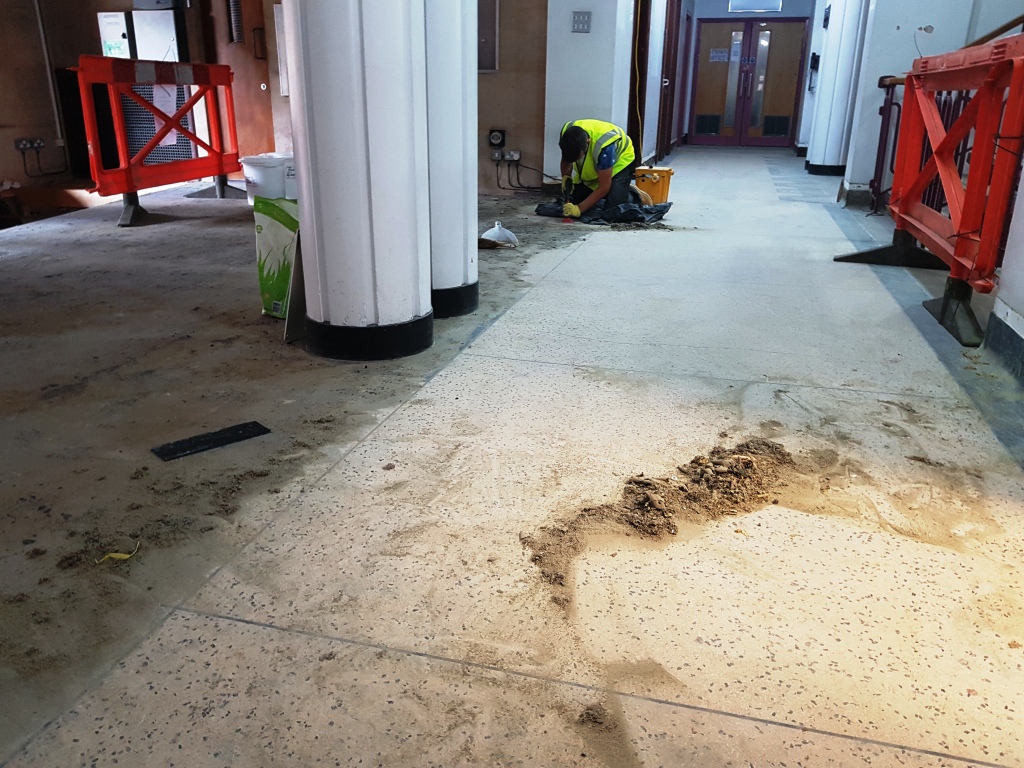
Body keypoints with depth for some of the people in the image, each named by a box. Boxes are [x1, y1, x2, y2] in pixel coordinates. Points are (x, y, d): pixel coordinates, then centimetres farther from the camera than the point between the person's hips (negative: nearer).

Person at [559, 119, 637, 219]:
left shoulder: (603, 145, -43)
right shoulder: (567, 132, -28)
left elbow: (604, 187, -35)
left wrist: (579, 209, -40)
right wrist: (566, 177, -25)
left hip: (619, 163, -6)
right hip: (590, 168, 6)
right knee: (572, 203, -4)